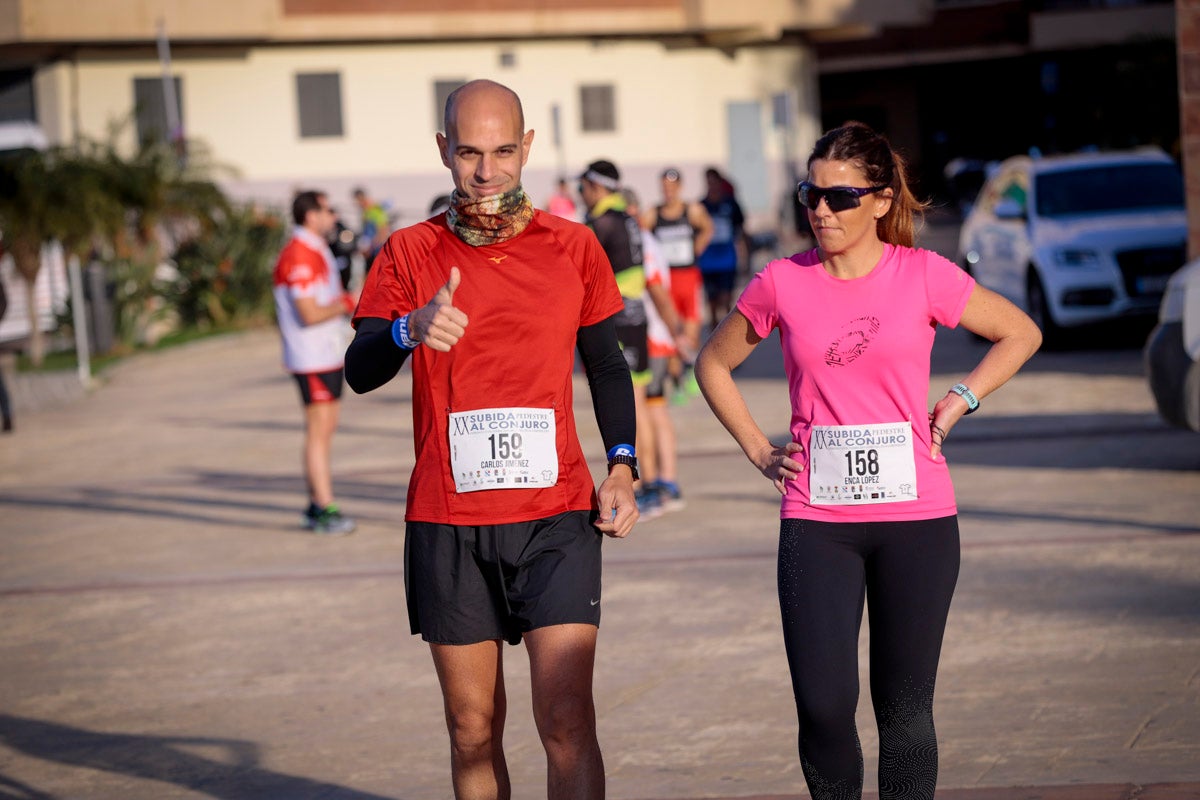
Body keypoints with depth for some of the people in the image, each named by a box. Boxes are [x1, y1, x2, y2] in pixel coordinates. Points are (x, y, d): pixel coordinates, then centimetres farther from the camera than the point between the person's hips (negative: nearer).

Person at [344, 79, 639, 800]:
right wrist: (411, 330, -32)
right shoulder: (410, 253, 3)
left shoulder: (573, 247, 6)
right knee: (473, 732, 6)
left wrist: (622, 466, 3)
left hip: (557, 520, 0)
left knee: (568, 722, -10)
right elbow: (359, 373, -10)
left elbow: (608, 366, 18)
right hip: (447, 524, 0)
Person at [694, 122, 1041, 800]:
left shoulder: (923, 275, -1)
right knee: (824, 708, -9)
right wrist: (759, 451, 7)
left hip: (916, 519, 0)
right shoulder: (783, 284, 2)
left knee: (905, 709, 5)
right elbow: (713, 364, 17)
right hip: (816, 521, 0)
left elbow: (1021, 334, 12)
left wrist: (957, 403, 2)